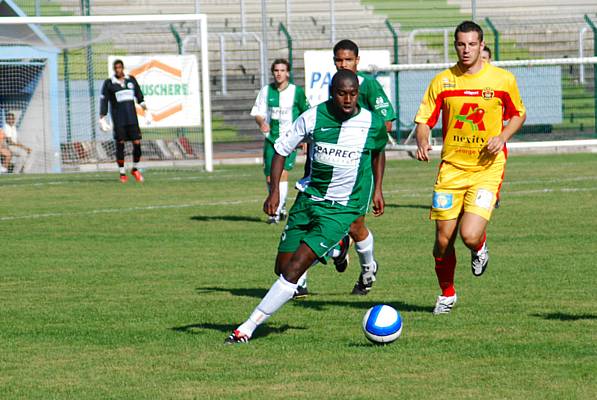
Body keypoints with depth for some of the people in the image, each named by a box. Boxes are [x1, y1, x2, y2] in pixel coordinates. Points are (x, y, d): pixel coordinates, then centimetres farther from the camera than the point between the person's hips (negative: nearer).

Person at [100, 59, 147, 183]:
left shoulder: (131, 80, 9)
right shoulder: (108, 83, 0)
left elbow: (139, 96, 19)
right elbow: (103, 102, 1)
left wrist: (146, 111, 19)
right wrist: (102, 119, -4)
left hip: (132, 117, 2)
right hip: (118, 119, -2)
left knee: (137, 143, -3)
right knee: (120, 144, -1)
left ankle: (135, 169, 17)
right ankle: (122, 173, 10)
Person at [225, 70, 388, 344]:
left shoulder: (372, 124, -8)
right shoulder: (313, 118, -9)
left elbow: (378, 151, 16)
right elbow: (280, 149, 1)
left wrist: (377, 190, 14)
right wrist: (274, 191, -10)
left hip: (342, 209, -3)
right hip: (309, 199, 3)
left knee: (294, 269, -15)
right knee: (282, 267, 7)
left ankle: (248, 328, -12)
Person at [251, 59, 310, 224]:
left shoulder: (297, 91, -2)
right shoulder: (266, 91, 4)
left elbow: (306, 114, 7)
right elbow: (258, 113, 6)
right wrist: (261, 122, -17)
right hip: (271, 138, 3)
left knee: (282, 172, -19)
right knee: (270, 178, 5)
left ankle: (277, 212, -16)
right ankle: (281, 206, 29)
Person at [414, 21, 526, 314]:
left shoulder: (503, 80, -1)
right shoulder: (442, 81, 2)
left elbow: (519, 114, 13)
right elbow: (424, 120, 5)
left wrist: (502, 136, -6)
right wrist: (422, 142, -17)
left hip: (487, 169, -2)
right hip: (451, 168, 2)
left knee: (469, 235, -19)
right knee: (443, 240, 1)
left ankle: (480, 247, 20)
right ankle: (447, 294, 26)